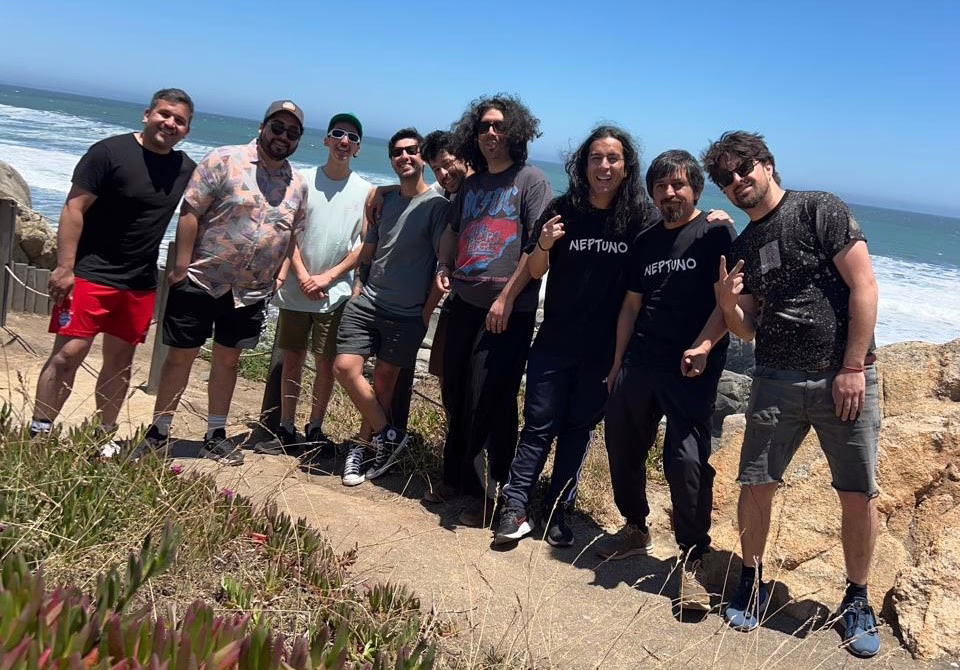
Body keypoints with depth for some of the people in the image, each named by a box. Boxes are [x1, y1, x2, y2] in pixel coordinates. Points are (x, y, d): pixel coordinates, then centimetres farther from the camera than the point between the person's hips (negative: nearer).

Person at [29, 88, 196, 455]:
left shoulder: (186, 169, 6)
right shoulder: (110, 152, -10)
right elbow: (73, 209, -12)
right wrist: (64, 268, -18)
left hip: (141, 284, 5)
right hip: (90, 274, -5)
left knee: (120, 361, 11)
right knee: (69, 353, -9)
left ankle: (105, 439, 22)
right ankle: (39, 433, 1)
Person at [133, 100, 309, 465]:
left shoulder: (298, 185, 7)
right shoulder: (224, 160, -8)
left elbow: (291, 233, 17)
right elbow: (191, 211, -11)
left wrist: (280, 271, 7)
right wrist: (181, 265, -15)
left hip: (251, 292, 4)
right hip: (201, 281, -4)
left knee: (227, 359, 14)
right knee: (180, 356, 5)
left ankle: (216, 435, 26)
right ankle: (158, 432, 18)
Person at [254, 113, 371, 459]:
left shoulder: (366, 191, 2)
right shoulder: (303, 180, 5)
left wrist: (328, 277, -9)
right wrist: (304, 277, -10)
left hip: (335, 293, -1)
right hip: (296, 288, 1)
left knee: (326, 362, 2)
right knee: (292, 358, 7)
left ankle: (315, 432, 14)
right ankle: (286, 432, 16)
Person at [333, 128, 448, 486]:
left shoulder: (437, 205, -6)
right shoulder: (385, 200, 12)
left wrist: (426, 313, -9)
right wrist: (360, 286, 11)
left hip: (408, 313, -5)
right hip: (368, 302, 5)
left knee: (384, 377, 3)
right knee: (345, 367, -8)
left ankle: (364, 445, 20)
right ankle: (387, 434, 7)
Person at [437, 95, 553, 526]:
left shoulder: (531, 180, -3)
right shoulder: (470, 185, 15)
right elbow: (453, 231, 29)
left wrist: (507, 298, -15)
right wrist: (443, 267, 9)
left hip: (508, 311, -6)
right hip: (465, 304, 6)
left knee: (491, 404, -5)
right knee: (456, 397, 12)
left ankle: (494, 495, 8)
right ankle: (456, 479, 28)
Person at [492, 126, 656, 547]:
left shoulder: (642, 218, -5)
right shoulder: (563, 210, -3)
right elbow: (534, 271, 3)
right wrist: (543, 245, -17)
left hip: (604, 348, 0)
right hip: (555, 341, 0)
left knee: (579, 428, 10)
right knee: (540, 424, 2)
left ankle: (557, 511, 20)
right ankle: (516, 508, 8)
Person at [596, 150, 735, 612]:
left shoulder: (717, 235, 0)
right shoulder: (647, 243, 16)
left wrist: (703, 346, -23)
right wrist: (618, 362, 17)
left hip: (691, 369, -6)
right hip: (638, 364, 6)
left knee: (687, 460, -14)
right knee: (623, 448, 11)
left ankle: (692, 561, -1)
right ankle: (636, 529, 32)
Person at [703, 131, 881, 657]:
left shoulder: (821, 211, -4)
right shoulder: (742, 248, 13)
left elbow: (864, 287, -9)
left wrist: (853, 368, -14)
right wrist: (727, 301, -9)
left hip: (845, 378, -4)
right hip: (776, 381, 4)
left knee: (859, 495, 0)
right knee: (756, 485, 2)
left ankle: (857, 600, 19)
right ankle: (752, 583, 22)